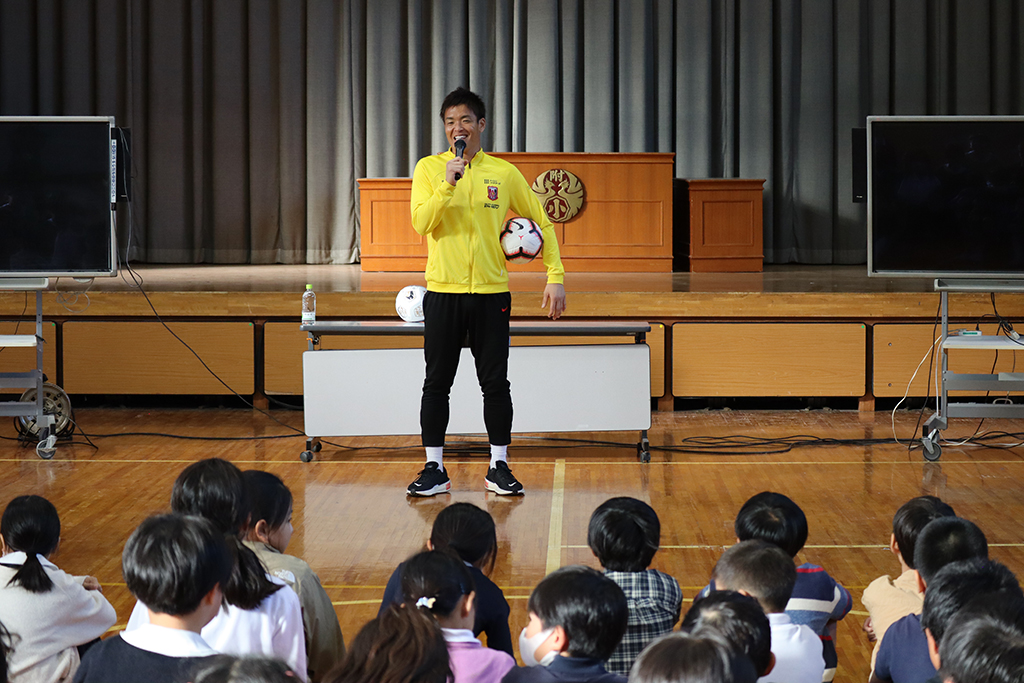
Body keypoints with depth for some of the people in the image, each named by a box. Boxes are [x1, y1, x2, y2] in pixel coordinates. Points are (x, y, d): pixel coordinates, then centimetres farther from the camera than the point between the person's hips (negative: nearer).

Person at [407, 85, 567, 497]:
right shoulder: (429, 169, 1)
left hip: (490, 293, 1)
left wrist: (555, 277, 3)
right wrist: (449, 183, -22)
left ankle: (499, 468, 13)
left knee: (495, 384, 3)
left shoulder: (504, 173, 3)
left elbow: (542, 224, 10)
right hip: (442, 293, 0)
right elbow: (421, 223, -11)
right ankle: (434, 470, 12)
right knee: (436, 384, 3)